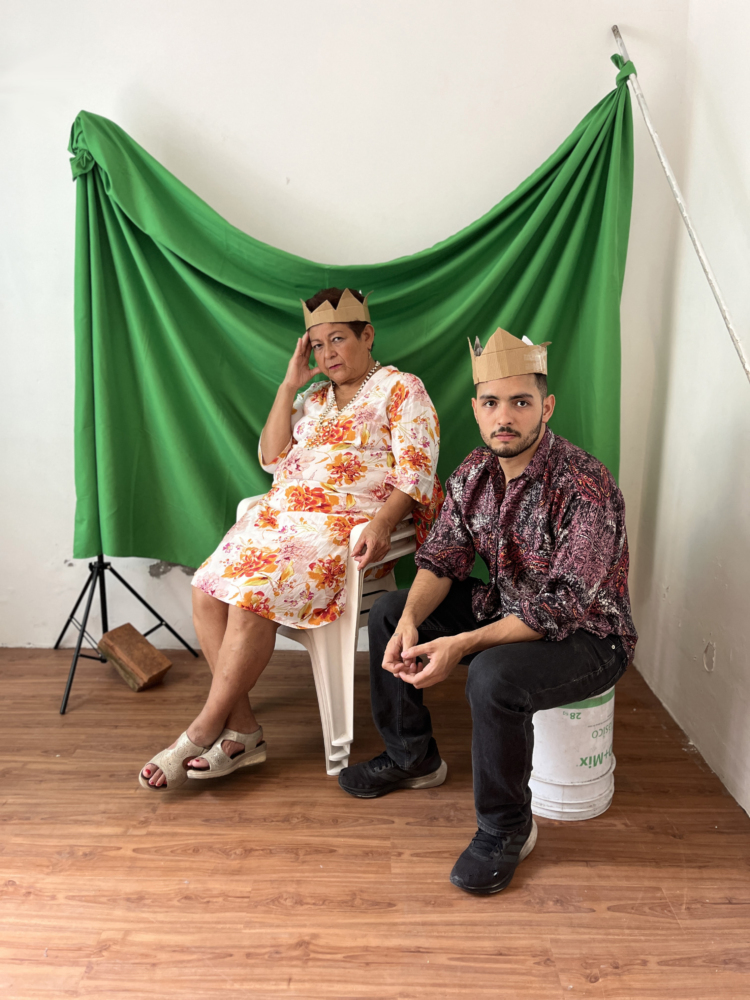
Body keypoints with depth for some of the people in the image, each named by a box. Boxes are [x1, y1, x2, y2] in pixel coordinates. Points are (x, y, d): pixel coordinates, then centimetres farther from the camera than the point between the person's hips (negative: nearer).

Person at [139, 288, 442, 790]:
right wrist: (289, 385, 9)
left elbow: (417, 470, -6)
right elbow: (272, 457, 13)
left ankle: (204, 730, -12)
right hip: (281, 515, 7)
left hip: (347, 524, -7)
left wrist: (382, 523, -23)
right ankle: (242, 729, -10)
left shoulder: (401, 389, 5)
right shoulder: (313, 398, 24)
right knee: (208, 592, -16)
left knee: (252, 596, -27)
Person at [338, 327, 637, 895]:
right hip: (507, 608, 8)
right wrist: (411, 622, -22)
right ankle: (412, 758, 20)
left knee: (494, 677, -36)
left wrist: (462, 645, -35)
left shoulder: (586, 488, -27)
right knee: (389, 614, 3)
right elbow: (442, 558, -2)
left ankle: (507, 827, -7)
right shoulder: (475, 472, -4)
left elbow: (565, 606, -30)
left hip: (587, 636, -7)